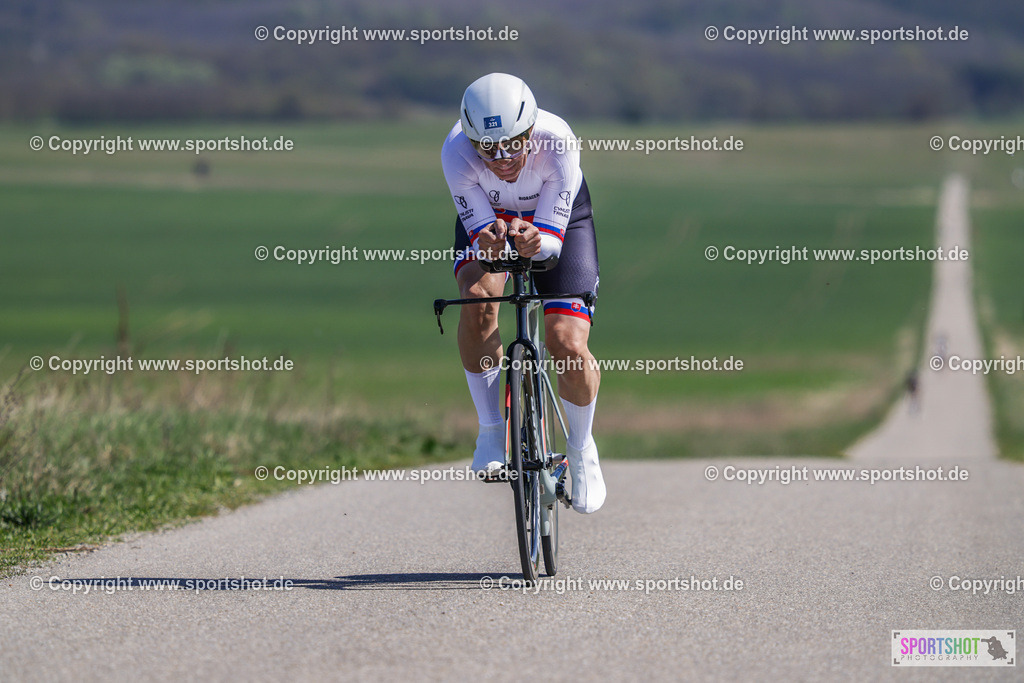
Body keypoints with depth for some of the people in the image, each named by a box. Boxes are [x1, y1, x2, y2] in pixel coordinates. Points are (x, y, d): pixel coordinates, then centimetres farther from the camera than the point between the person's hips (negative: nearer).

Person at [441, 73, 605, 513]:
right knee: (479, 297, -32)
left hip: (557, 219, -1)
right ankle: (491, 430, -14)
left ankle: (581, 448, 13)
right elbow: (479, 228, -28)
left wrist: (536, 241, -55)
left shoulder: (557, 142, -38)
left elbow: (553, 238, -31)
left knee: (568, 346, -16)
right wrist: (489, 240, -52)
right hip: (487, 217, 1)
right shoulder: (457, 152, -35)